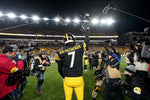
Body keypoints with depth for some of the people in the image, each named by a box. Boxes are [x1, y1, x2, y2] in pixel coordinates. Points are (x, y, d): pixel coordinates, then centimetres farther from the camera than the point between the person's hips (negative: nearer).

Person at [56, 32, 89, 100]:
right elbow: (86, 42, 16)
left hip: (67, 80, 1)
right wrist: (87, 35, 37)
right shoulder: (80, 47, -7)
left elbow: (59, 69, 4)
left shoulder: (60, 52, -5)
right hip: (78, 79, 0)